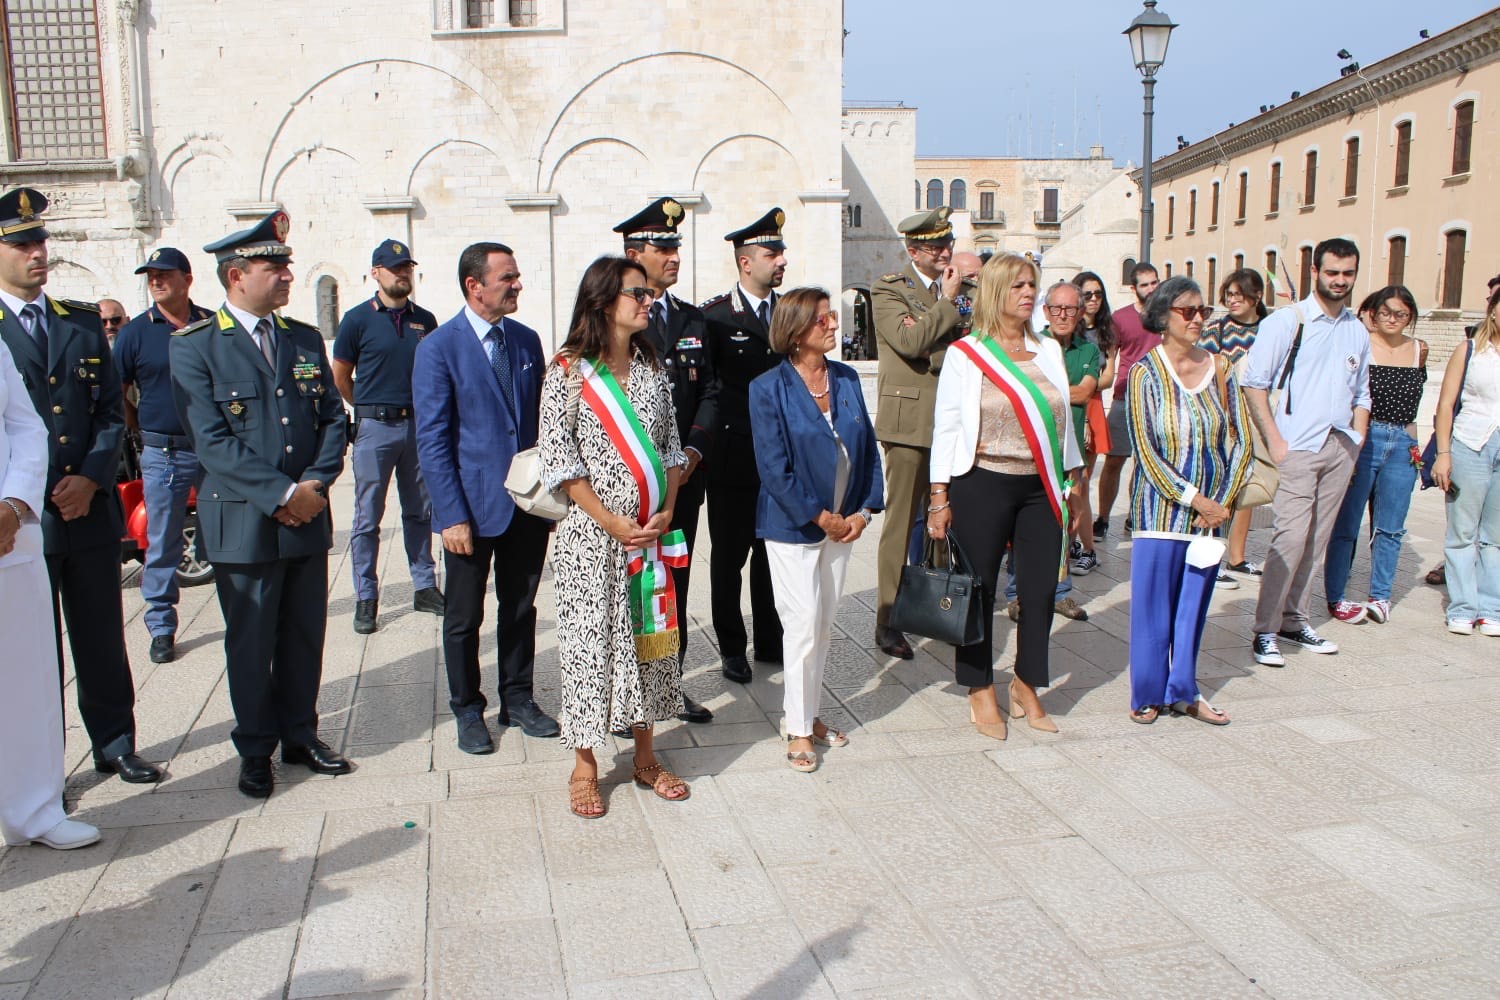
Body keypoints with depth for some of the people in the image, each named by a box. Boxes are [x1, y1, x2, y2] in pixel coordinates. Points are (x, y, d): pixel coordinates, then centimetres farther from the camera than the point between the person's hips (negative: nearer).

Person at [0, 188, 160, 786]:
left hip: (90, 510, 3)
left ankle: (115, 745, 26)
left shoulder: (84, 322, 10)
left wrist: (90, 478, -6)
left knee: (102, 639, 12)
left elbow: (111, 412, 7)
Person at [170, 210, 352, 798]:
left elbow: (334, 419, 8)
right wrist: (281, 494, -17)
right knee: (250, 644, 7)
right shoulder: (195, 346, -6)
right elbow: (211, 441, -13)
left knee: (305, 637, 12)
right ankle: (255, 751, 23)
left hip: (308, 519, 4)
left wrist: (315, 482, -8)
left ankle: (300, 737, 28)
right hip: (242, 523, -4)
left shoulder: (306, 340, 10)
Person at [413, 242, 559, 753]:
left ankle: (518, 700, 31)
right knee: (464, 617, 9)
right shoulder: (438, 348, -9)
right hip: (473, 506, -4)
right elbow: (432, 440, -11)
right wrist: (452, 516, -15)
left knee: (520, 608, 15)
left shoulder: (527, 340, 6)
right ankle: (468, 711, 26)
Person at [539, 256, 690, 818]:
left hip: (654, 534, 5)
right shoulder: (568, 373, -6)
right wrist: (613, 524, -14)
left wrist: (666, 512, -4)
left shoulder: (652, 370, 10)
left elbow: (672, 448, 11)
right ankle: (584, 768, 16)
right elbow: (559, 464, -10)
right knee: (590, 642, 1)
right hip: (592, 534, -5)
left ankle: (645, 757, 25)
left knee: (650, 637, 10)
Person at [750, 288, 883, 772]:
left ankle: (809, 712, 29)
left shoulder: (847, 379, 4)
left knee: (824, 627, 14)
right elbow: (774, 469, -14)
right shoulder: (769, 388, -12)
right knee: (803, 628, -1)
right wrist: (820, 517, -14)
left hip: (842, 524, 5)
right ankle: (798, 730, 14)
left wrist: (863, 511, -3)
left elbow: (868, 448, 7)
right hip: (793, 528, -5)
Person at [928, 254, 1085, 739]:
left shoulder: (1049, 350, 10)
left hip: (1042, 489, 4)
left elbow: (1062, 420, 15)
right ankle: (981, 690, 21)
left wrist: (1074, 482, 13)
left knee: (1040, 589, 6)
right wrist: (939, 497, -7)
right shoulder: (965, 354, -3)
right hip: (983, 486, -4)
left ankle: (1027, 686, 24)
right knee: (979, 590, 5)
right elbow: (945, 427, -3)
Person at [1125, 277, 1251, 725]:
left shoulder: (1220, 369, 5)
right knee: (1153, 606, 3)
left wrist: (1222, 502, -5)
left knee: (1194, 604, 12)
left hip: (1211, 510, 4)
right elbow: (1146, 452, -11)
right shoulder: (1146, 373, -7)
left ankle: (1184, 691, 25)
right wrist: (1194, 499, -14)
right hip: (1161, 509, -4)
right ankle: (1148, 693, 18)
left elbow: (1240, 441, 5)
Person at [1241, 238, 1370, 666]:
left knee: (1317, 539, 7)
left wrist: (1356, 440, 10)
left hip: (1339, 449, 6)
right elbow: (1254, 383, -7)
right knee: (1291, 537, -12)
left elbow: (1361, 394, 23)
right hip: (1297, 447, -6)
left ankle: (1293, 619, 18)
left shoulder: (1357, 331, 15)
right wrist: (1274, 440, -12)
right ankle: (1266, 630, -5)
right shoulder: (1286, 321, -3)